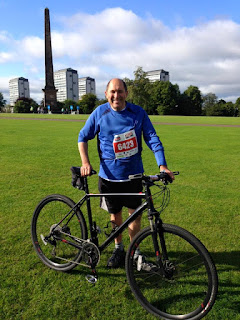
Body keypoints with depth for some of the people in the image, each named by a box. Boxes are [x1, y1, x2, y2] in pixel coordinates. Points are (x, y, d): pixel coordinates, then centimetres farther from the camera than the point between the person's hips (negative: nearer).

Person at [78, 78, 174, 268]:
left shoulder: (138, 112, -6)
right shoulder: (100, 113, -5)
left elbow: (152, 138, -7)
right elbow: (83, 137, 5)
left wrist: (162, 165, -19)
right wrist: (85, 162, -7)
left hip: (134, 174, 0)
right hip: (109, 175, 0)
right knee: (115, 214, 14)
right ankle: (118, 248, 38)